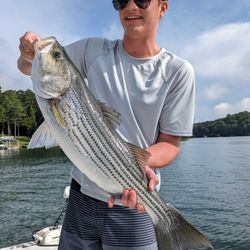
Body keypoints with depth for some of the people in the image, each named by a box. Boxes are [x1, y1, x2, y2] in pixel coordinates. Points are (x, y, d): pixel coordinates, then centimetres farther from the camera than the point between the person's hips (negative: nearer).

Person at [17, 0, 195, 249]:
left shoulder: (178, 70, -9)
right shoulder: (94, 50, -1)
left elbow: (170, 142, -6)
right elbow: (28, 68, 6)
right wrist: (29, 53, -17)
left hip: (133, 204, -2)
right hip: (82, 194, 3)